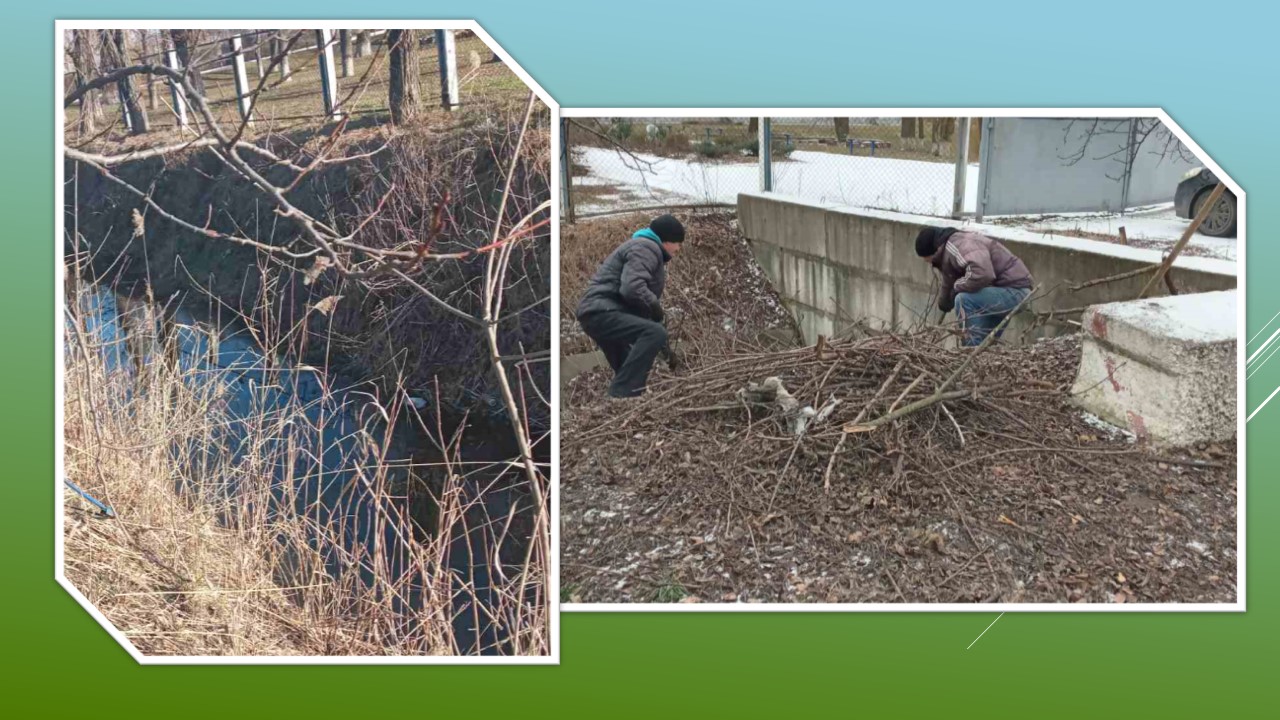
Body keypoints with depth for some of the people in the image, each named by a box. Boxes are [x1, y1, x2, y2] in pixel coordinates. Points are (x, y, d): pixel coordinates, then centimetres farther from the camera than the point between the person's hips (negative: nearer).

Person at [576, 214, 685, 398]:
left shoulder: (645, 249, 27)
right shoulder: (647, 248, -7)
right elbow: (632, 288, -26)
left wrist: (665, 348, 26)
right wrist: (656, 307, -8)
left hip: (601, 314, 11)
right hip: (601, 312, -11)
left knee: (629, 374, 19)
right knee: (654, 332, -29)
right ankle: (620, 395, -30)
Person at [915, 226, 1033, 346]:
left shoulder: (959, 244, -22)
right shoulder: (948, 252, 12)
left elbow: (982, 274, -38)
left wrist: (957, 286, -20)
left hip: (1016, 289, -11)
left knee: (964, 300, -25)